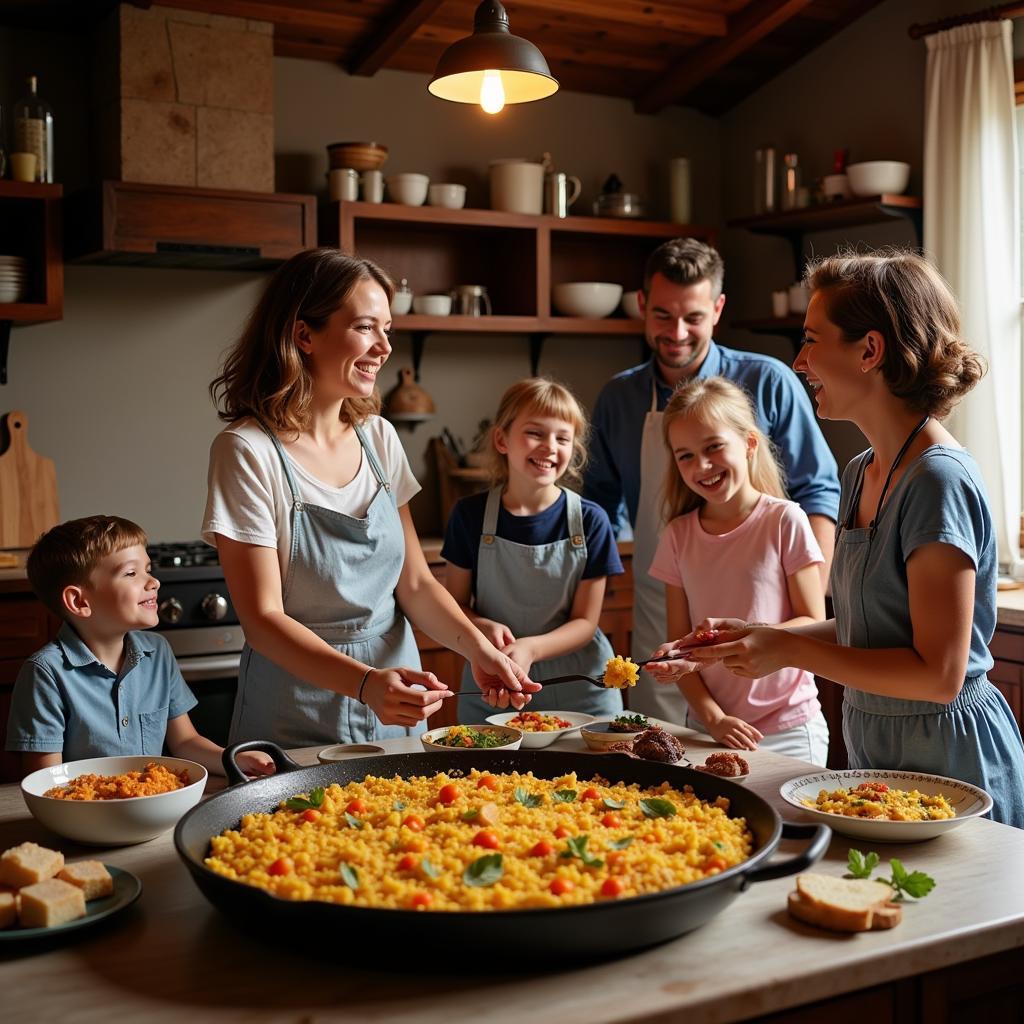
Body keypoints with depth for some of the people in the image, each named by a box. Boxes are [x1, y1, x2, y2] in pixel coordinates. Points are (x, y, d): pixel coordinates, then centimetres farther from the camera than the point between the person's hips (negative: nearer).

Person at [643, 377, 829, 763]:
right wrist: (713, 717, -10)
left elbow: (813, 624, -7)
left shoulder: (784, 520, -8)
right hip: (708, 725, 3)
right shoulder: (678, 536, 3)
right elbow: (679, 642, 3)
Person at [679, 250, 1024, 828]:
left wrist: (792, 650, -20)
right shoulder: (862, 474, 5)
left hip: (949, 760, -8)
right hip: (877, 750, 8)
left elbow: (939, 675, -24)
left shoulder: (939, 481, -22)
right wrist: (761, 637, 0)